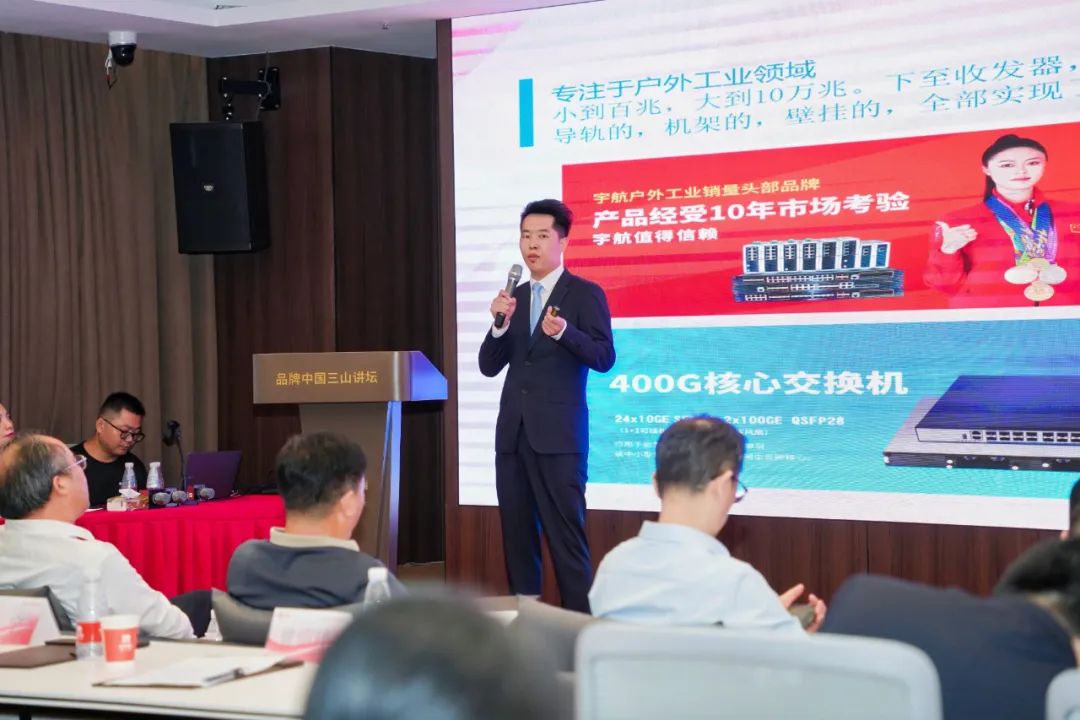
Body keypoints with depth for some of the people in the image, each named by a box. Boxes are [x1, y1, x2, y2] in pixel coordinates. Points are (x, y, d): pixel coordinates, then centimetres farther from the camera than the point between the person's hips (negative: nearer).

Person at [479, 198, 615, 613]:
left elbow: (604, 358, -12)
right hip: (513, 430, 6)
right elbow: (489, 366, 10)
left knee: (565, 532, -7)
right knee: (517, 530, 8)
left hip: (559, 432, -6)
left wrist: (564, 332, -29)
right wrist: (500, 323, -8)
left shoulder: (585, 294, -2)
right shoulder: (515, 297, 14)